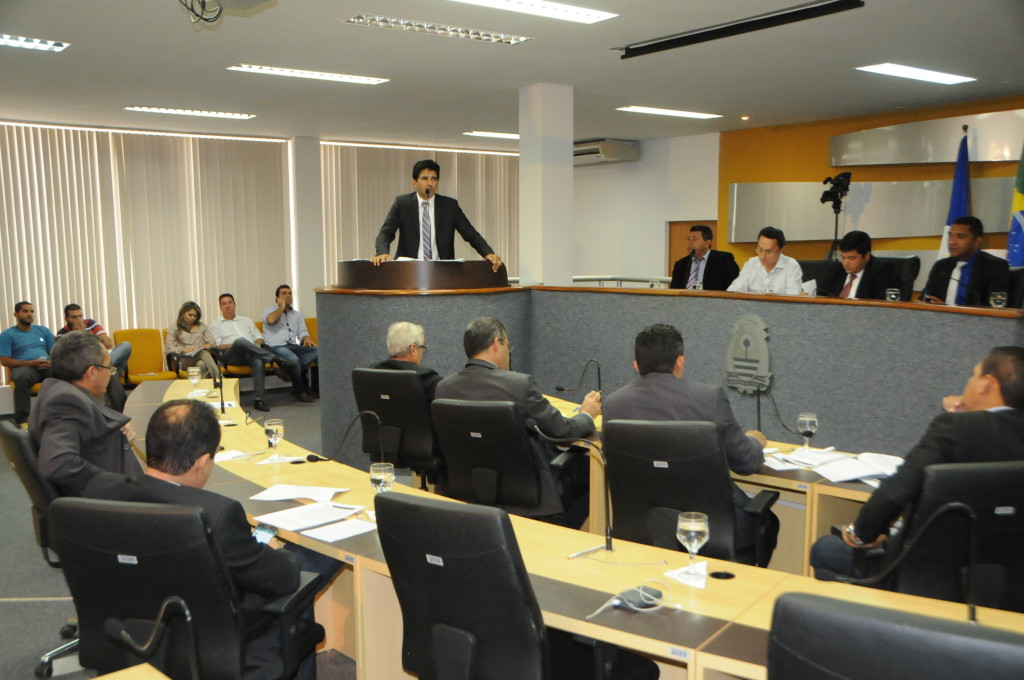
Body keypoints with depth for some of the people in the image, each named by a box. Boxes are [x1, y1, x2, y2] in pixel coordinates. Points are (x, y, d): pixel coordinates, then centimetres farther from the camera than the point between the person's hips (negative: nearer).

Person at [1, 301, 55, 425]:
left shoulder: (43, 330, 22)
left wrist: (50, 362, -7)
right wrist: (31, 363, -13)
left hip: (46, 367, 3)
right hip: (24, 367, -3)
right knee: (22, 377, -41)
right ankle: (22, 419, -36)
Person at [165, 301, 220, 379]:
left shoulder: (202, 327, 28)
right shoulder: (174, 329, 19)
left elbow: (212, 343, 16)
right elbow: (169, 349, 6)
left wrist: (205, 346, -8)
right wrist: (184, 350, -12)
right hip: (185, 359, -2)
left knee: (201, 364, -39)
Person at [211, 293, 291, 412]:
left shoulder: (246, 320, 33)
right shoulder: (215, 325, 23)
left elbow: (259, 338, 25)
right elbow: (217, 347, 7)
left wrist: (256, 344, 0)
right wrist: (237, 345, -10)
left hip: (250, 355, 2)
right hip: (232, 356, -2)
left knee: (259, 361, -37)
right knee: (240, 341, -38)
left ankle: (259, 399, -43)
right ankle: (277, 360, -42)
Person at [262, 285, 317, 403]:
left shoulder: (296, 314, 28)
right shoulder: (269, 310, 12)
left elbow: (302, 331, 18)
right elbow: (271, 320, -12)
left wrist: (306, 338, -5)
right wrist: (282, 307, 2)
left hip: (293, 346, 5)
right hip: (276, 347, -5)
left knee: (317, 351, -26)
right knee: (293, 359, -37)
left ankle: (289, 372, -27)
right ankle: (300, 392, -20)